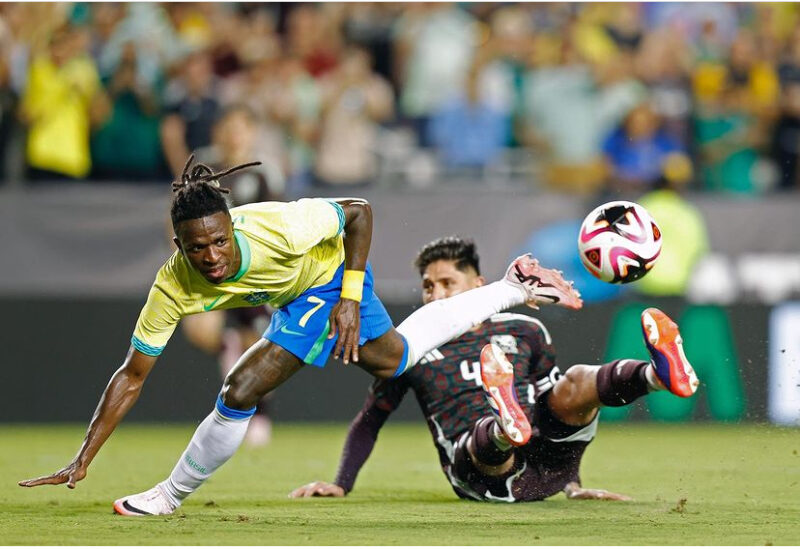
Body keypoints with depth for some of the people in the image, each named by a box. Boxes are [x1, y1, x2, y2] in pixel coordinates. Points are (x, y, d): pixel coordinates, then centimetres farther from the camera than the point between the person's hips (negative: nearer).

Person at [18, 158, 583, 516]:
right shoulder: (174, 287, -32)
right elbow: (132, 377, -25)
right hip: (301, 294, 5)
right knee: (393, 357, 21)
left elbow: (359, 212, -26)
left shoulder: (276, 228, -43)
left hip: (335, 271, -5)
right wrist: (82, 461, -29)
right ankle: (511, 290, 41)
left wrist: (350, 298, -30)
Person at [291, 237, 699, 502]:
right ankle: (508, 426, -74)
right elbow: (369, 422, 23)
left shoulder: (523, 332, 20)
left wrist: (573, 486, 20)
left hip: (547, 460, 2)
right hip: (485, 477, -2)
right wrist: (340, 486, 12)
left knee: (578, 383, -26)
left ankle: (662, 373, -53)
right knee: (483, 433, -38)